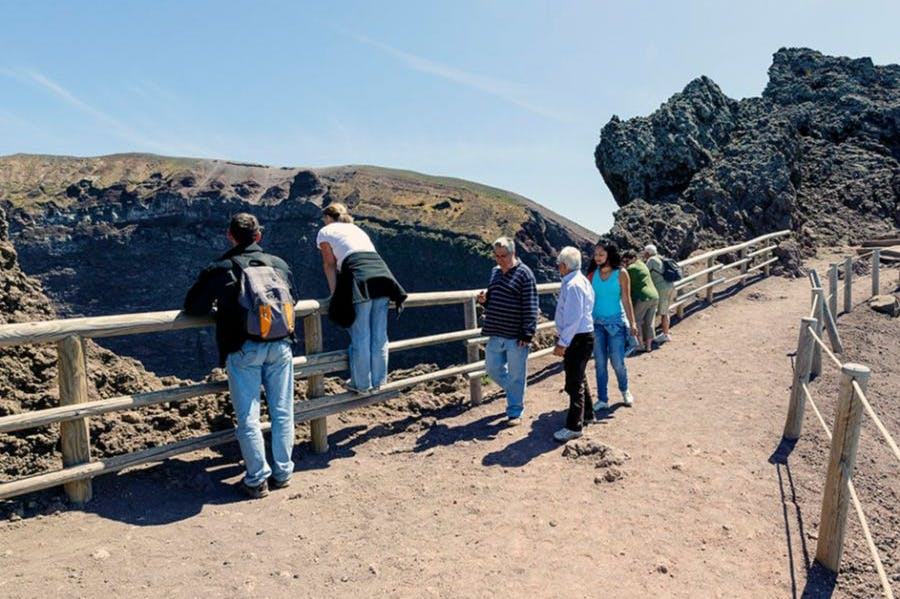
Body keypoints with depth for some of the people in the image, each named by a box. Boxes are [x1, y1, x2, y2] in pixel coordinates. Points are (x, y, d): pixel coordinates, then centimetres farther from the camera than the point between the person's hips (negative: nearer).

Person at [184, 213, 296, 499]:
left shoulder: (221, 268, 3)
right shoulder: (279, 264, 14)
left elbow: (193, 306, 5)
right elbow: (293, 300, 26)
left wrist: (218, 309, 23)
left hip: (243, 349, -3)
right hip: (280, 346, 3)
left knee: (248, 417, 5)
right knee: (282, 412, 11)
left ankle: (257, 479, 11)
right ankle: (282, 473, 20)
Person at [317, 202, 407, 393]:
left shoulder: (325, 231, 19)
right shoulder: (357, 229, 34)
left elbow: (330, 265, 11)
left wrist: (335, 294, 12)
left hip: (359, 279, -6)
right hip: (382, 272, 6)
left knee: (360, 337, 2)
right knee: (379, 335, 9)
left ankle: (362, 384, 11)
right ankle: (377, 381, 19)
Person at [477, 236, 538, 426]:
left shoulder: (524, 274, -10)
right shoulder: (495, 272, 11)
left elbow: (530, 308, -13)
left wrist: (527, 335, -16)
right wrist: (484, 300, -1)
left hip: (516, 337, -7)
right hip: (495, 334, 7)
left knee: (516, 376, 5)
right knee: (492, 369, 15)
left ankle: (515, 413, 19)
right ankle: (514, 391, 40)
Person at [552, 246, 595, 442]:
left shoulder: (572, 286, -20)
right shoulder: (582, 280, 11)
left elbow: (574, 318, -25)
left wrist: (562, 343, -22)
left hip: (577, 339, -10)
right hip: (584, 335, 10)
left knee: (574, 382, -4)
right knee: (578, 379, 23)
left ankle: (573, 427, 3)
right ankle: (587, 415, 38)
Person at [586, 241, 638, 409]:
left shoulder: (620, 273, -6)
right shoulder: (593, 273, 1)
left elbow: (626, 300, -4)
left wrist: (632, 323, -6)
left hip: (615, 322, -3)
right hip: (596, 323, 3)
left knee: (617, 362, 2)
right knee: (600, 363, 7)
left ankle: (625, 390, 31)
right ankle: (602, 399, 18)